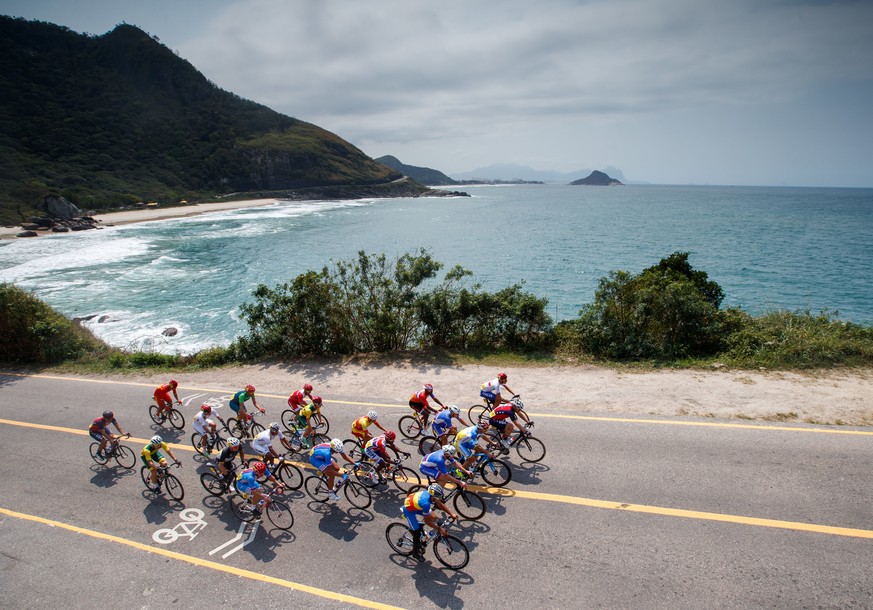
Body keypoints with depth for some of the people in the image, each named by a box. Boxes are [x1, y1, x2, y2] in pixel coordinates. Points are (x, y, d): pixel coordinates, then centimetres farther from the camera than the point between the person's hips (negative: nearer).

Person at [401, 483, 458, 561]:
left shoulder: (431, 494, -19)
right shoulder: (425, 502, -41)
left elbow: (441, 505, -2)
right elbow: (427, 521, -28)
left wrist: (452, 514, -11)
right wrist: (439, 529, -24)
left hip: (416, 506, 8)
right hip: (409, 510, -8)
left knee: (433, 518, 2)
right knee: (417, 531, -5)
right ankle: (415, 552, 20)